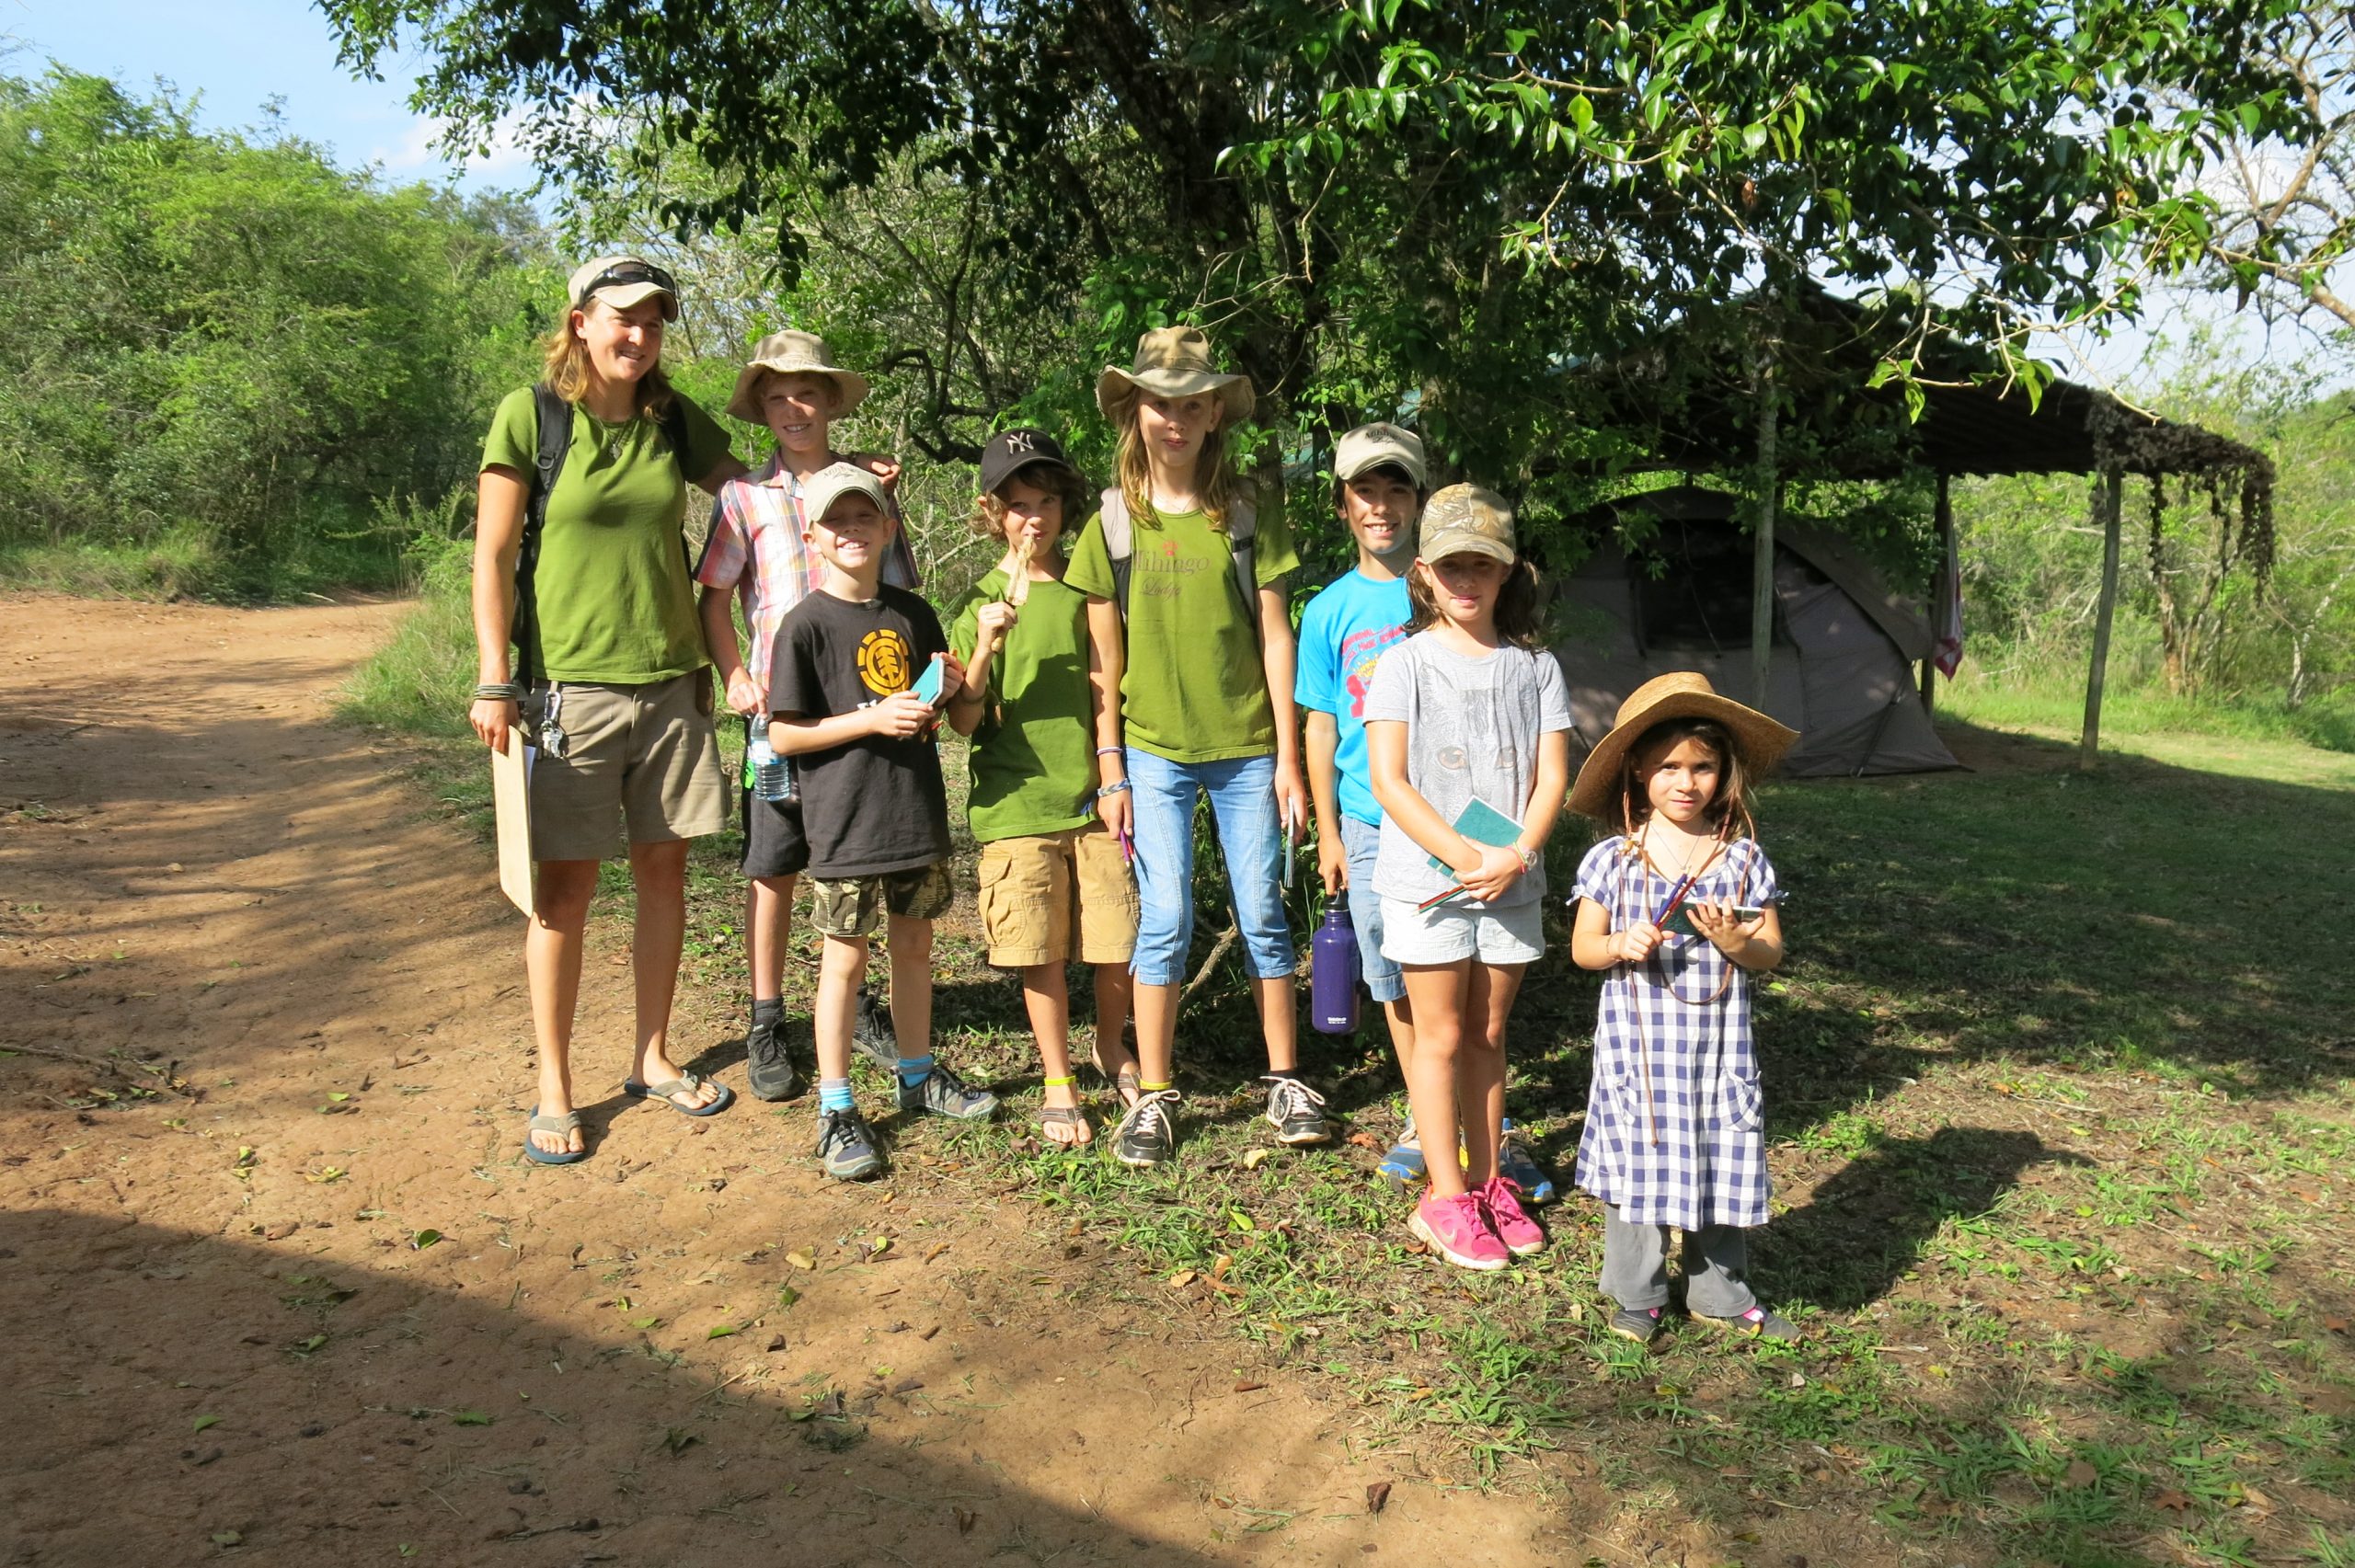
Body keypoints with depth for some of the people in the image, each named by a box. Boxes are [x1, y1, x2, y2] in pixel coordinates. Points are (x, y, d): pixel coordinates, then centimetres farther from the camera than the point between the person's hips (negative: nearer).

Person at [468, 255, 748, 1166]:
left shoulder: (673, 421, 8)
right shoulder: (530, 415, -4)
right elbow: (492, 555, -4)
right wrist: (494, 681, -10)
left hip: (670, 681, 4)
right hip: (569, 683, -4)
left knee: (663, 867, 9)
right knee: (566, 885, 0)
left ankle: (653, 1057, 25)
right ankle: (554, 1088, 13)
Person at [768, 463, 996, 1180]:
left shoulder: (913, 614, 8)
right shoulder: (807, 624, -9)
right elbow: (783, 735, -11)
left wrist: (948, 690, -5)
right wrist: (874, 719, -19)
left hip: (916, 812, 5)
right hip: (846, 822, -5)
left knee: (915, 944, 16)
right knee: (845, 958, 3)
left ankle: (918, 1074, 34)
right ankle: (836, 1108, 14)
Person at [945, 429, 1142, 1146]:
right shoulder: (980, 602, 1)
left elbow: (1105, 688, 9)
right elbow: (962, 721, -4)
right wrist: (986, 648, -18)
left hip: (1090, 798, 1)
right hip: (1015, 802, -1)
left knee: (1118, 945, 3)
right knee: (1041, 956, 4)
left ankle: (1112, 1047, 32)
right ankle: (1059, 1084, 23)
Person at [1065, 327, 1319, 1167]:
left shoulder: (1248, 518, 2)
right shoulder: (1112, 526, 2)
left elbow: (1275, 639, 2)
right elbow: (1104, 660, 3)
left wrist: (1288, 758, -1)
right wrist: (1109, 771, 0)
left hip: (1247, 749, 0)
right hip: (1153, 753, 0)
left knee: (1262, 916, 7)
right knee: (1164, 919, 0)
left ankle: (1286, 1080, 21)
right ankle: (1153, 1097, 12)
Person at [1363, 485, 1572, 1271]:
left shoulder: (1535, 667, 6)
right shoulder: (1405, 664, -3)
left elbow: (1552, 777, 1)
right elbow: (1389, 781, -10)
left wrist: (1513, 857, -15)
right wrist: (1464, 854, -18)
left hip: (1511, 883, 3)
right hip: (1426, 879, -3)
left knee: (1488, 1034, 12)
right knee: (1442, 1036, 3)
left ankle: (1488, 1183, 24)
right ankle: (1446, 1199, 12)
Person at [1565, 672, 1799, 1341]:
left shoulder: (1743, 858, 0)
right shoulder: (1612, 860, -3)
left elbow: (1772, 952, 4)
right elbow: (1582, 946, 3)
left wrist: (1739, 944, -17)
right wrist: (1619, 946, -18)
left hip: (1718, 1045, 1)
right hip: (1637, 1041, -1)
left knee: (1722, 1165, 9)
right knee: (1637, 1161, 6)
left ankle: (1719, 1292, 29)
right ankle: (1637, 1293, 23)